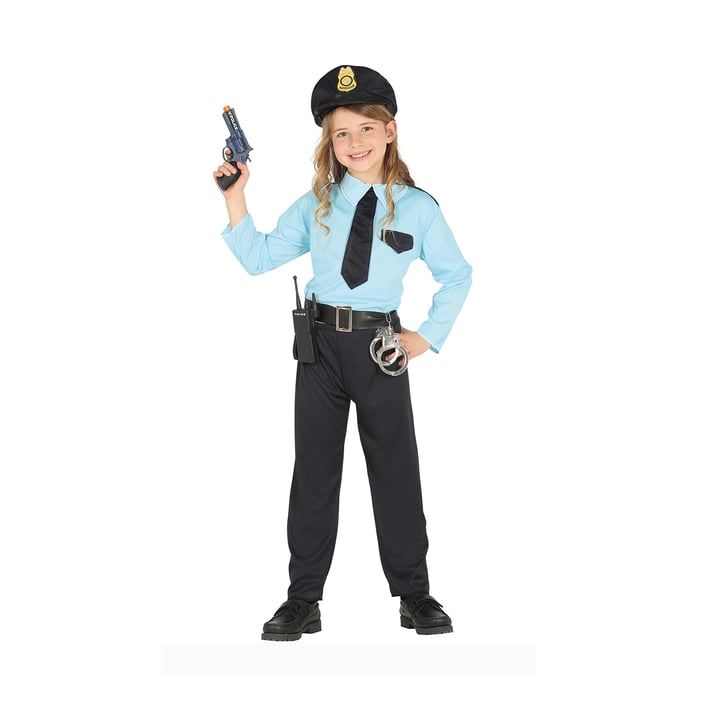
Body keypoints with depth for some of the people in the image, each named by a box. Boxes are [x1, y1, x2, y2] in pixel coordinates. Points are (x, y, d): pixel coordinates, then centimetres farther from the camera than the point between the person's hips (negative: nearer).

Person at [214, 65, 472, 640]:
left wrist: (428, 337, 2)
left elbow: (458, 275, 9)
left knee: (396, 469, 6)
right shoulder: (316, 206, 7)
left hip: (381, 347, -2)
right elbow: (258, 257, 5)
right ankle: (303, 602, 15)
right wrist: (235, 199, -3)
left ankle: (414, 595, 20)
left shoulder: (417, 208, 0)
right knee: (314, 470, 7)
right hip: (321, 344, 2)